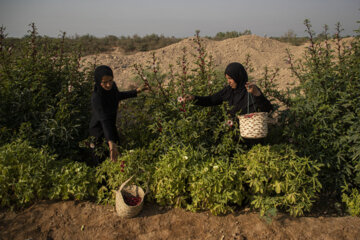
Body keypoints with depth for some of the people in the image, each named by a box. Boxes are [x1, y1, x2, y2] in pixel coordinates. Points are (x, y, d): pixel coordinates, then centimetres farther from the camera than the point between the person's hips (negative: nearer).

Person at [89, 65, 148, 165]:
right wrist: (111, 142, -59)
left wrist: (136, 91, 6)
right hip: (100, 130, -7)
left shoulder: (112, 85, -16)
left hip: (111, 125, 7)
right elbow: (104, 120, -47)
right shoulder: (96, 98, -37)